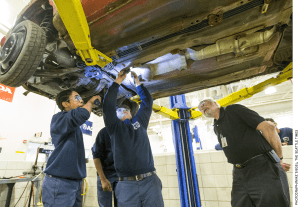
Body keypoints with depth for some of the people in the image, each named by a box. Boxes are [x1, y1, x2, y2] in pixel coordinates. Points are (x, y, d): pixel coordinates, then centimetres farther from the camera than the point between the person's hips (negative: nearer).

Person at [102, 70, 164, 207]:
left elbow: (147, 101, 20)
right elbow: (108, 105, -1)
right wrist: (118, 81, 5)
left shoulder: (140, 122, 17)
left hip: (150, 181, 2)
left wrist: (137, 82, 24)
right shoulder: (115, 127, 9)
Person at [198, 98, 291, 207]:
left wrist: (279, 159, -2)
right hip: (240, 175, 7)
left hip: (262, 168, -6)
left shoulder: (234, 109, -5)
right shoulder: (216, 127, 15)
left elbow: (268, 127, -10)